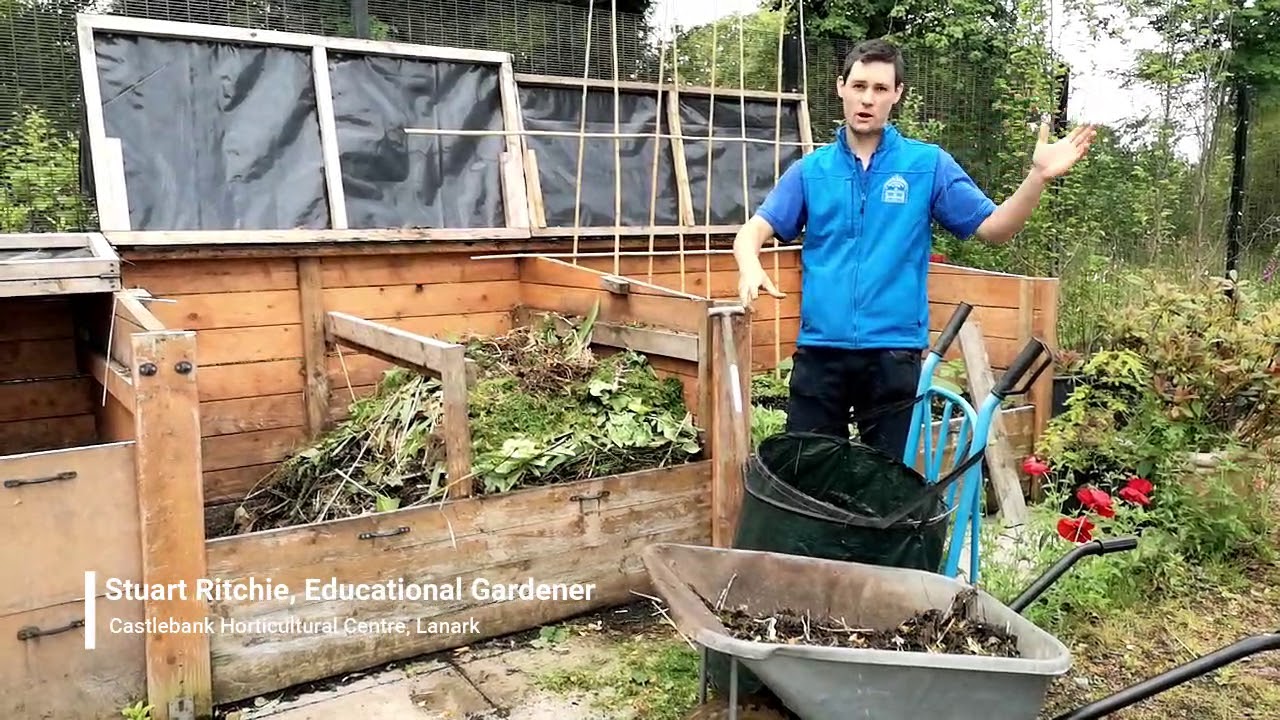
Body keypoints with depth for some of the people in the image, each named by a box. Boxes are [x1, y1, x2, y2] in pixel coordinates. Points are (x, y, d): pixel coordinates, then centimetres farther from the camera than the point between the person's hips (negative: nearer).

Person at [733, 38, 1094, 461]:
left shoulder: (929, 164, 3)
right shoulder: (810, 169, 6)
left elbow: (992, 227, 2)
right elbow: (755, 229, -1)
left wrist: (1038, 176, -15)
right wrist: (751, 266, -23)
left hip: (893, 352, -1)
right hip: (819, 349, 1)